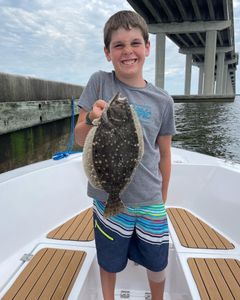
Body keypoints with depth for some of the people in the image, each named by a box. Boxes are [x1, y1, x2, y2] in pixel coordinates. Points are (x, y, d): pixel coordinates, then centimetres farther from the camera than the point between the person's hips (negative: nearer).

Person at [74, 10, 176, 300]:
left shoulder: (162, 101, -4)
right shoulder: (99, 83, -6)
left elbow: (164, 155, 4)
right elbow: (79, 139, -6)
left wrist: (163, 198, 11)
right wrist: (92, 119, -28)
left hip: (150, 202, 2)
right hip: (108, 198, -1)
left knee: (157, 266, 20)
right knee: (109, 263, 20)